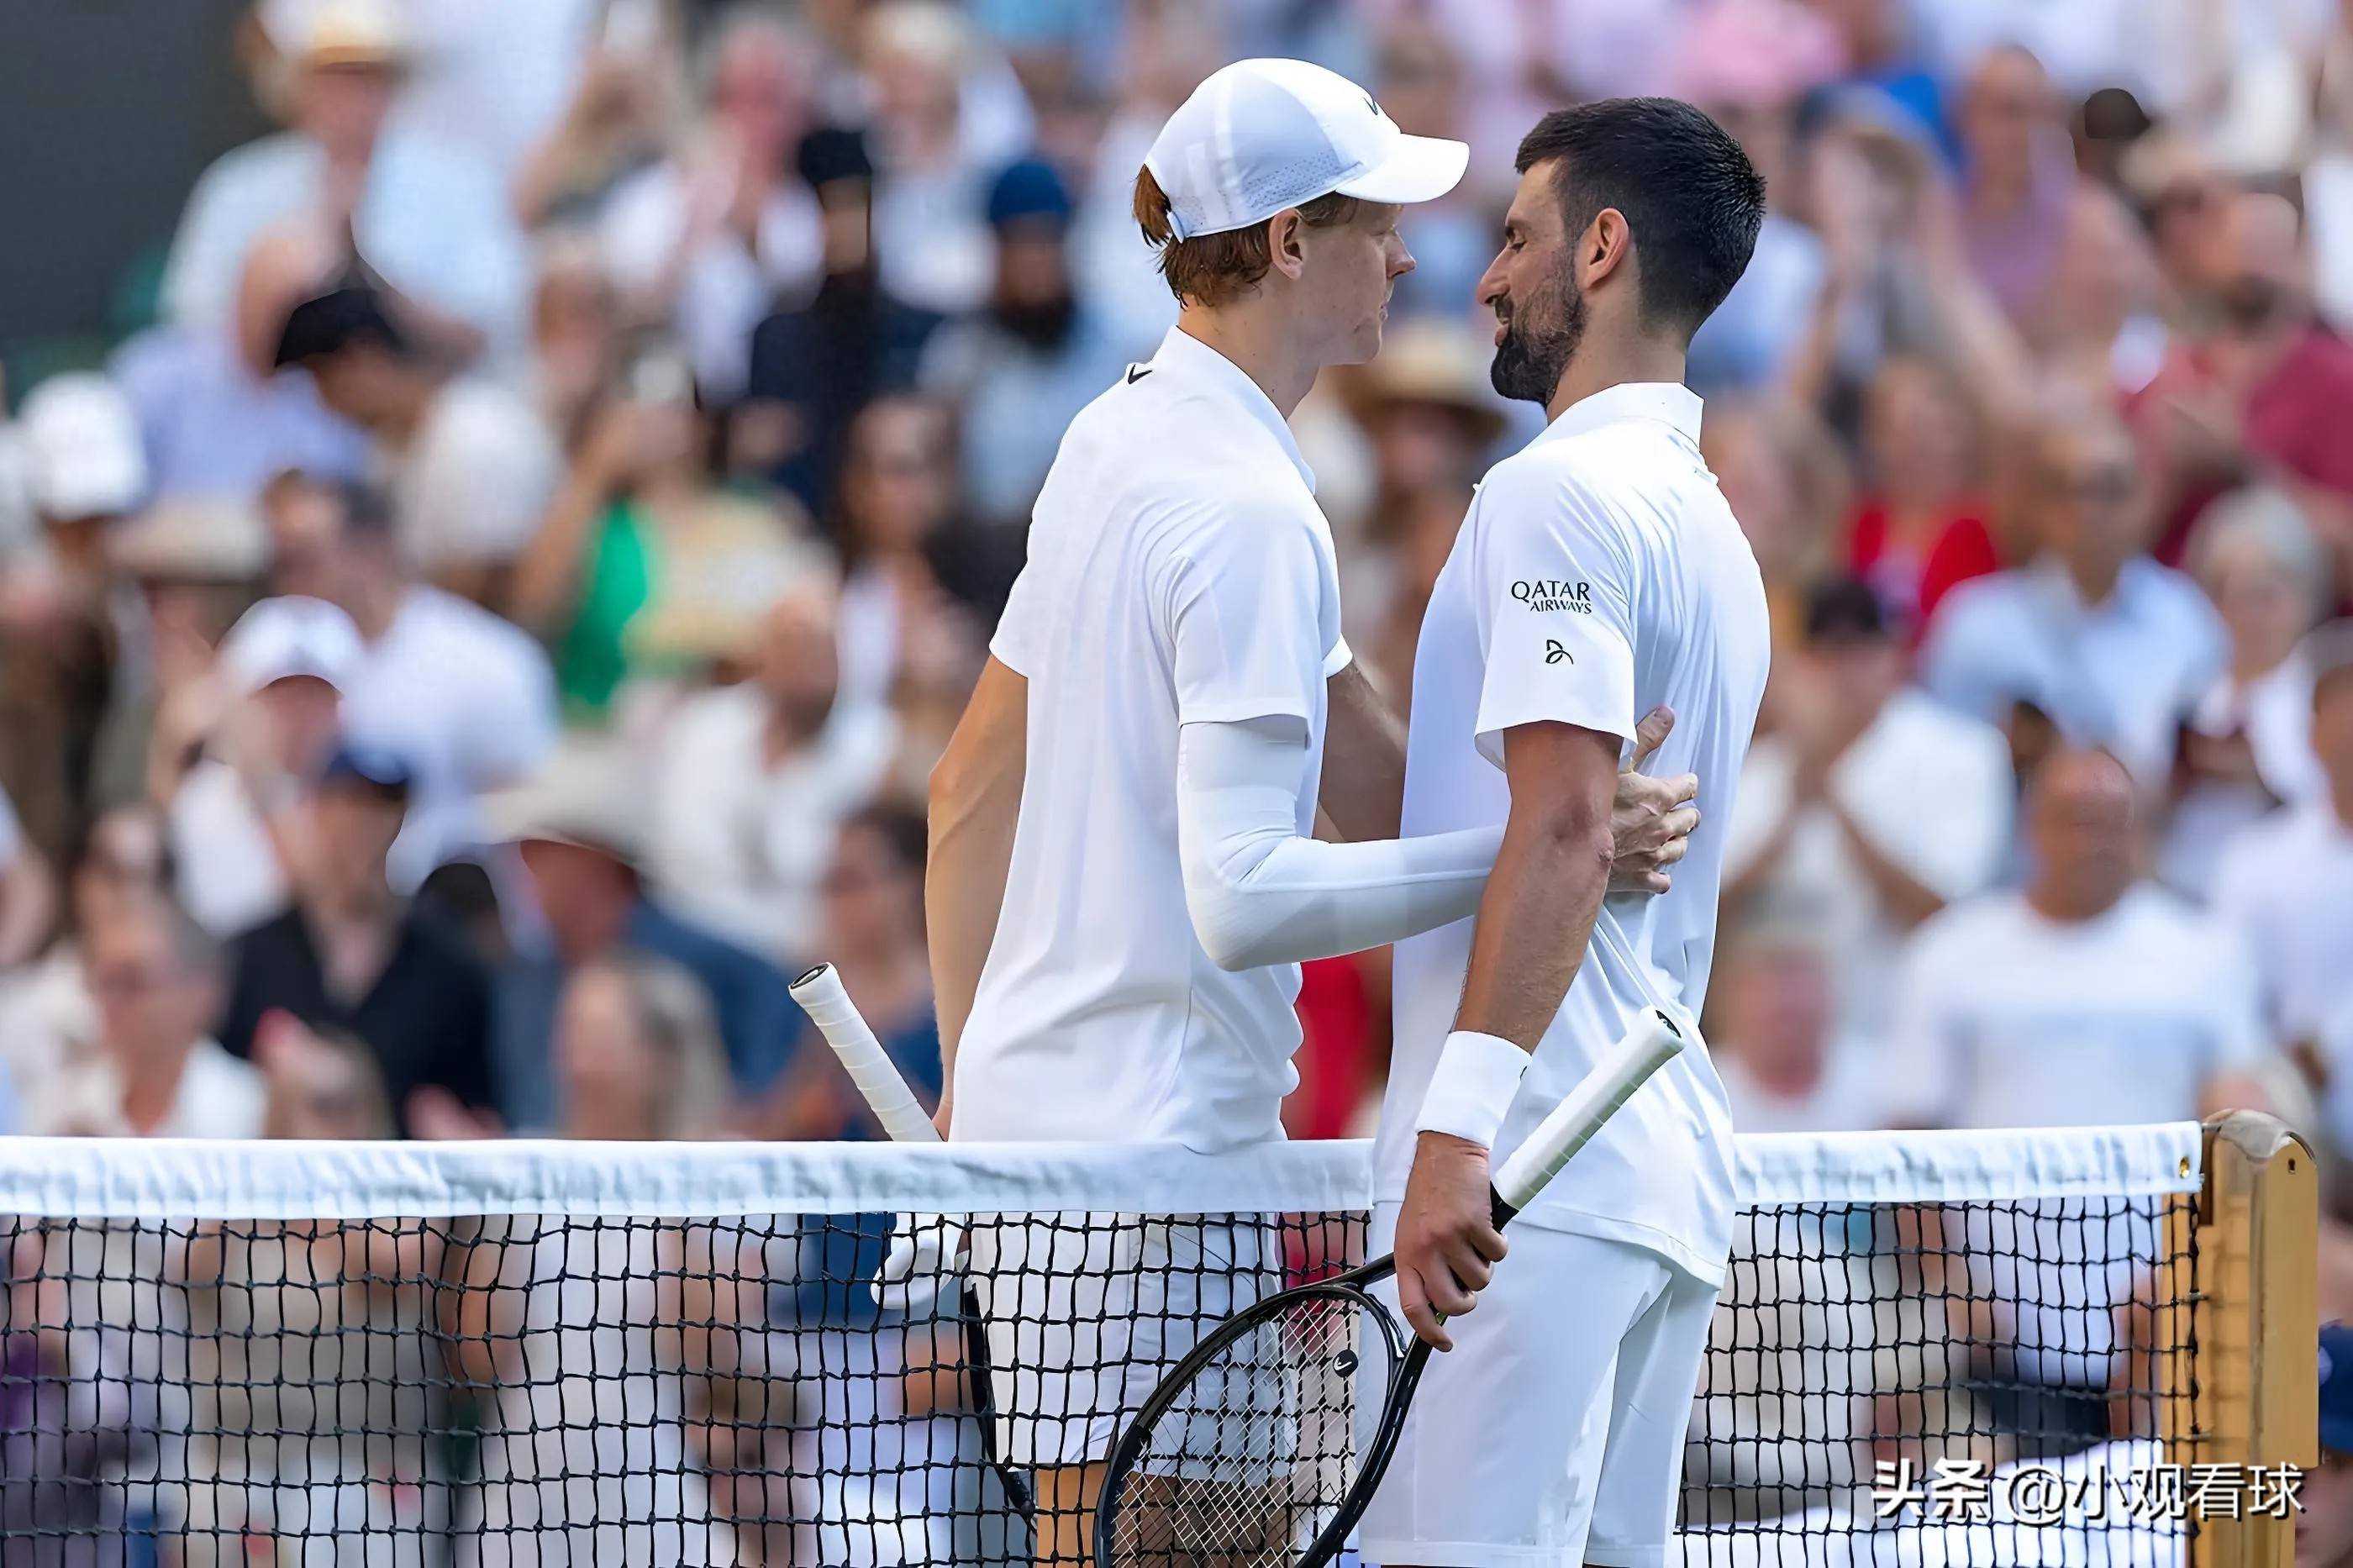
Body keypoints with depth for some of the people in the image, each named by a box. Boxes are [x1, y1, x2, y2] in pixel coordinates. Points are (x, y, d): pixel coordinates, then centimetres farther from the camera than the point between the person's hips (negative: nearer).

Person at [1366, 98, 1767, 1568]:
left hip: (1527, 1171, -10)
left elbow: (1565, 828, -19)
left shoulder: (1560, 492, -8)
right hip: (1671, 1165, 10)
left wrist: (1461, 1121, -25)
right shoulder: (1709, 524, 22)